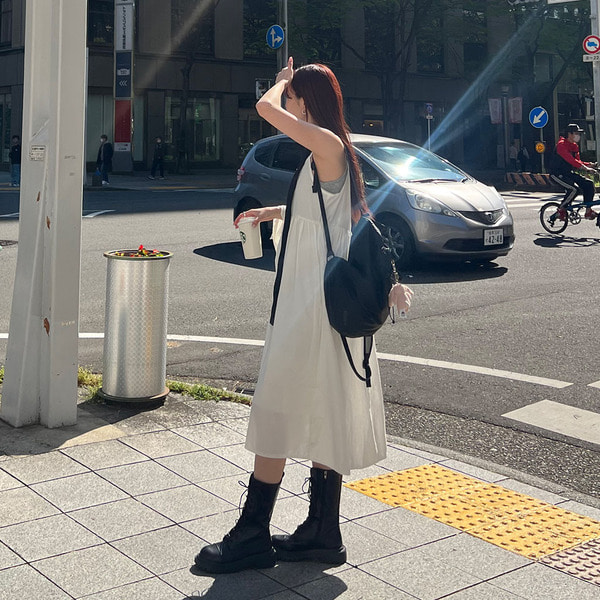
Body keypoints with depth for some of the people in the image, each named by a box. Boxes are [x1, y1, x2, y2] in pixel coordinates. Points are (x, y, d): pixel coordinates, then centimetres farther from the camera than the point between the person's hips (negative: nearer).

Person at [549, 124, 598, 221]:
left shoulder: (574, 146, 12)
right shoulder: (562, 144, -17)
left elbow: (578, 161, 11)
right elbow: (571, 160, -29)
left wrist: (589, 164, -9)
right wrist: (585, 168, -36)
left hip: (568, 173, 9)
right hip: (557, 174, -9)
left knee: (589, 184, -6)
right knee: (574, 189, -29)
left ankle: (588, 211, -1)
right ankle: (561, 210, -10)